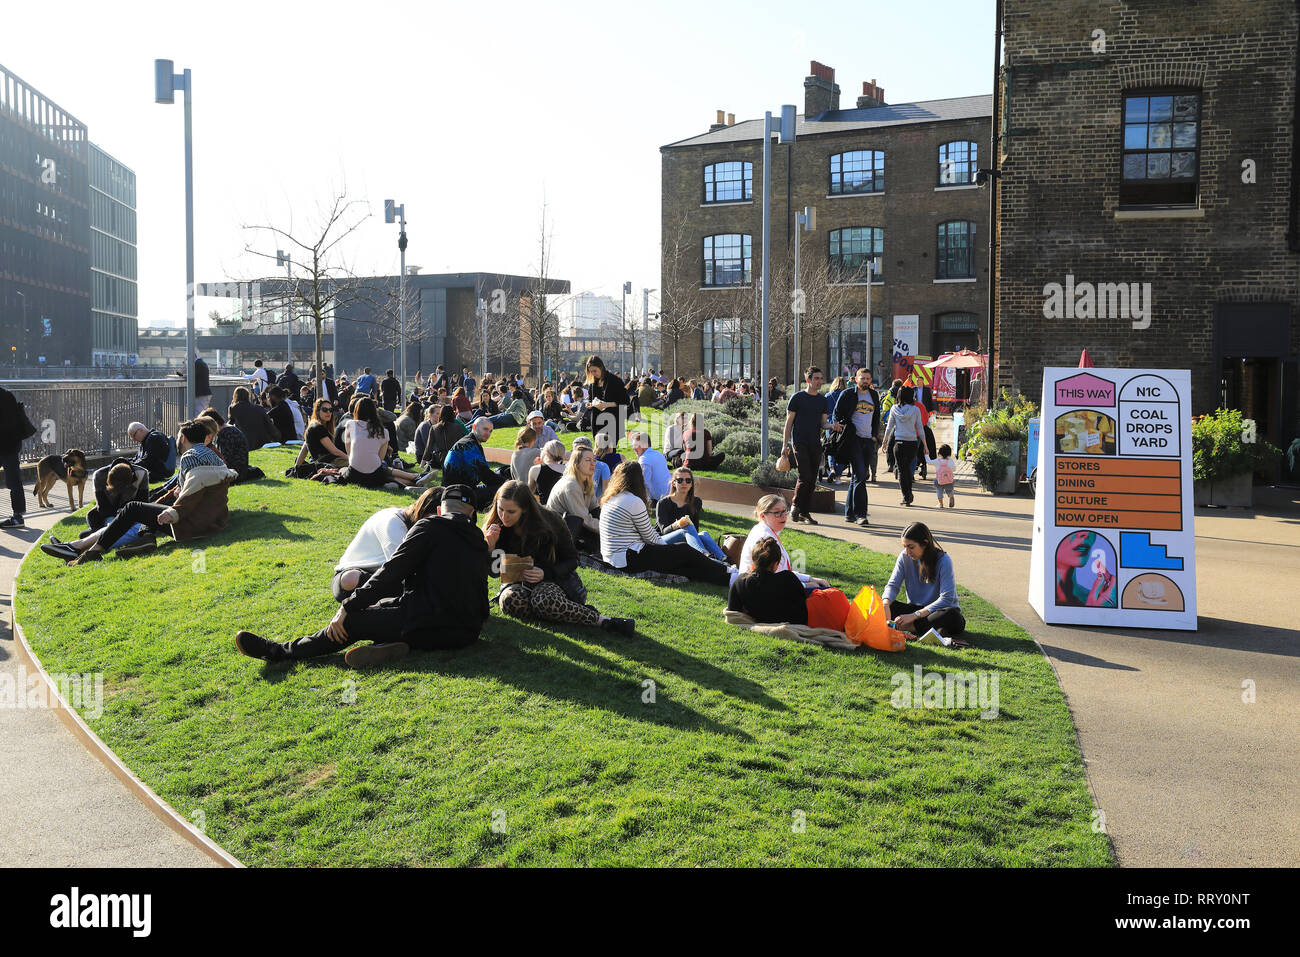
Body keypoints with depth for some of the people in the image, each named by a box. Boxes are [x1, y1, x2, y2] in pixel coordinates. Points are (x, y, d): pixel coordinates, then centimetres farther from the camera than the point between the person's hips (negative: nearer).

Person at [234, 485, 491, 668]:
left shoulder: (429, 527, -5)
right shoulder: (480, 542, 15)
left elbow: (390, 573, -10)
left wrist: (347, 607, -8)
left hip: (429, 625, -7)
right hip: (466, 633, 7)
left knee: (352, 621, 1)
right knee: (383, 604, 22)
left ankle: (280, 652, 7)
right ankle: (393, 644, -4)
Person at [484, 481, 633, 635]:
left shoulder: (548, 521, -14)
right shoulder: (496, 527, -7)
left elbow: (572, 560, -6)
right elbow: (494, 571, -1)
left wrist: (545, 573, -24)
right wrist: (490, 547, -22)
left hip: (552, 580, -3)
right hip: (518, 582, 3)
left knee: (545, 600, -39)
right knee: (510, 600, -35)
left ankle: (601, 620, -28)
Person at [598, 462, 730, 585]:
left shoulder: (610, 499, 13)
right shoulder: (634, 501, -16)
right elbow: (650, 537, -8)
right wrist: (668, 548, 10)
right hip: (629, 559, -9)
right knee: (684, 550, -1)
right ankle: (727, 577, 5)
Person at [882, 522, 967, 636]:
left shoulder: (943, 560, -18)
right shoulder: (905, 557, -4)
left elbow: (946, 599, -25)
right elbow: (893, 585, -6)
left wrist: (914, 615, -32)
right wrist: (885, 605, -30)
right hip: (915, 607, 4)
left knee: (952, 616, -38)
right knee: (883, 604, -22)